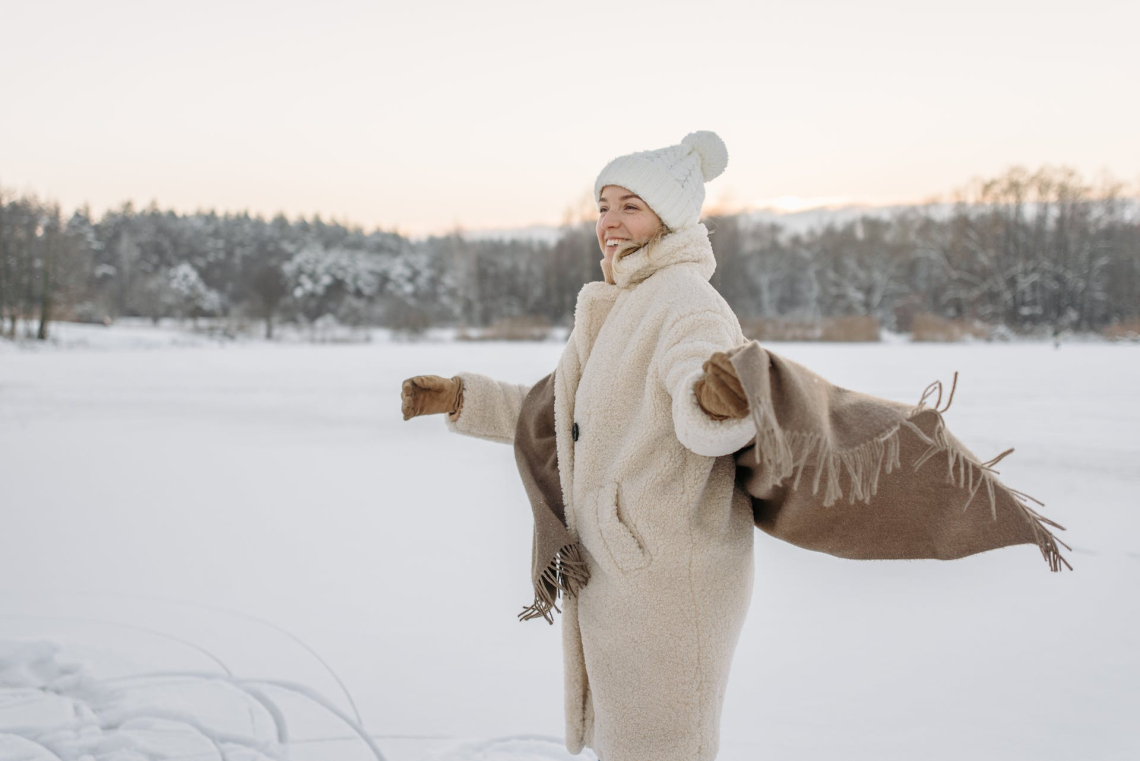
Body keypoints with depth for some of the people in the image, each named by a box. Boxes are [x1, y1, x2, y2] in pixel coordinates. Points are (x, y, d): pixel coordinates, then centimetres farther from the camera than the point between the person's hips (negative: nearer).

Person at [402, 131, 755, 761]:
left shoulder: (688, 304, -17)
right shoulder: (619, 312, 13)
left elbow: (705, 422, -36)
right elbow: (560, 419, 22)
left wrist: (717, 396, -60)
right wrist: (459, 397, 16)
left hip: (668, 576, -10)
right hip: (616, 566, 10)